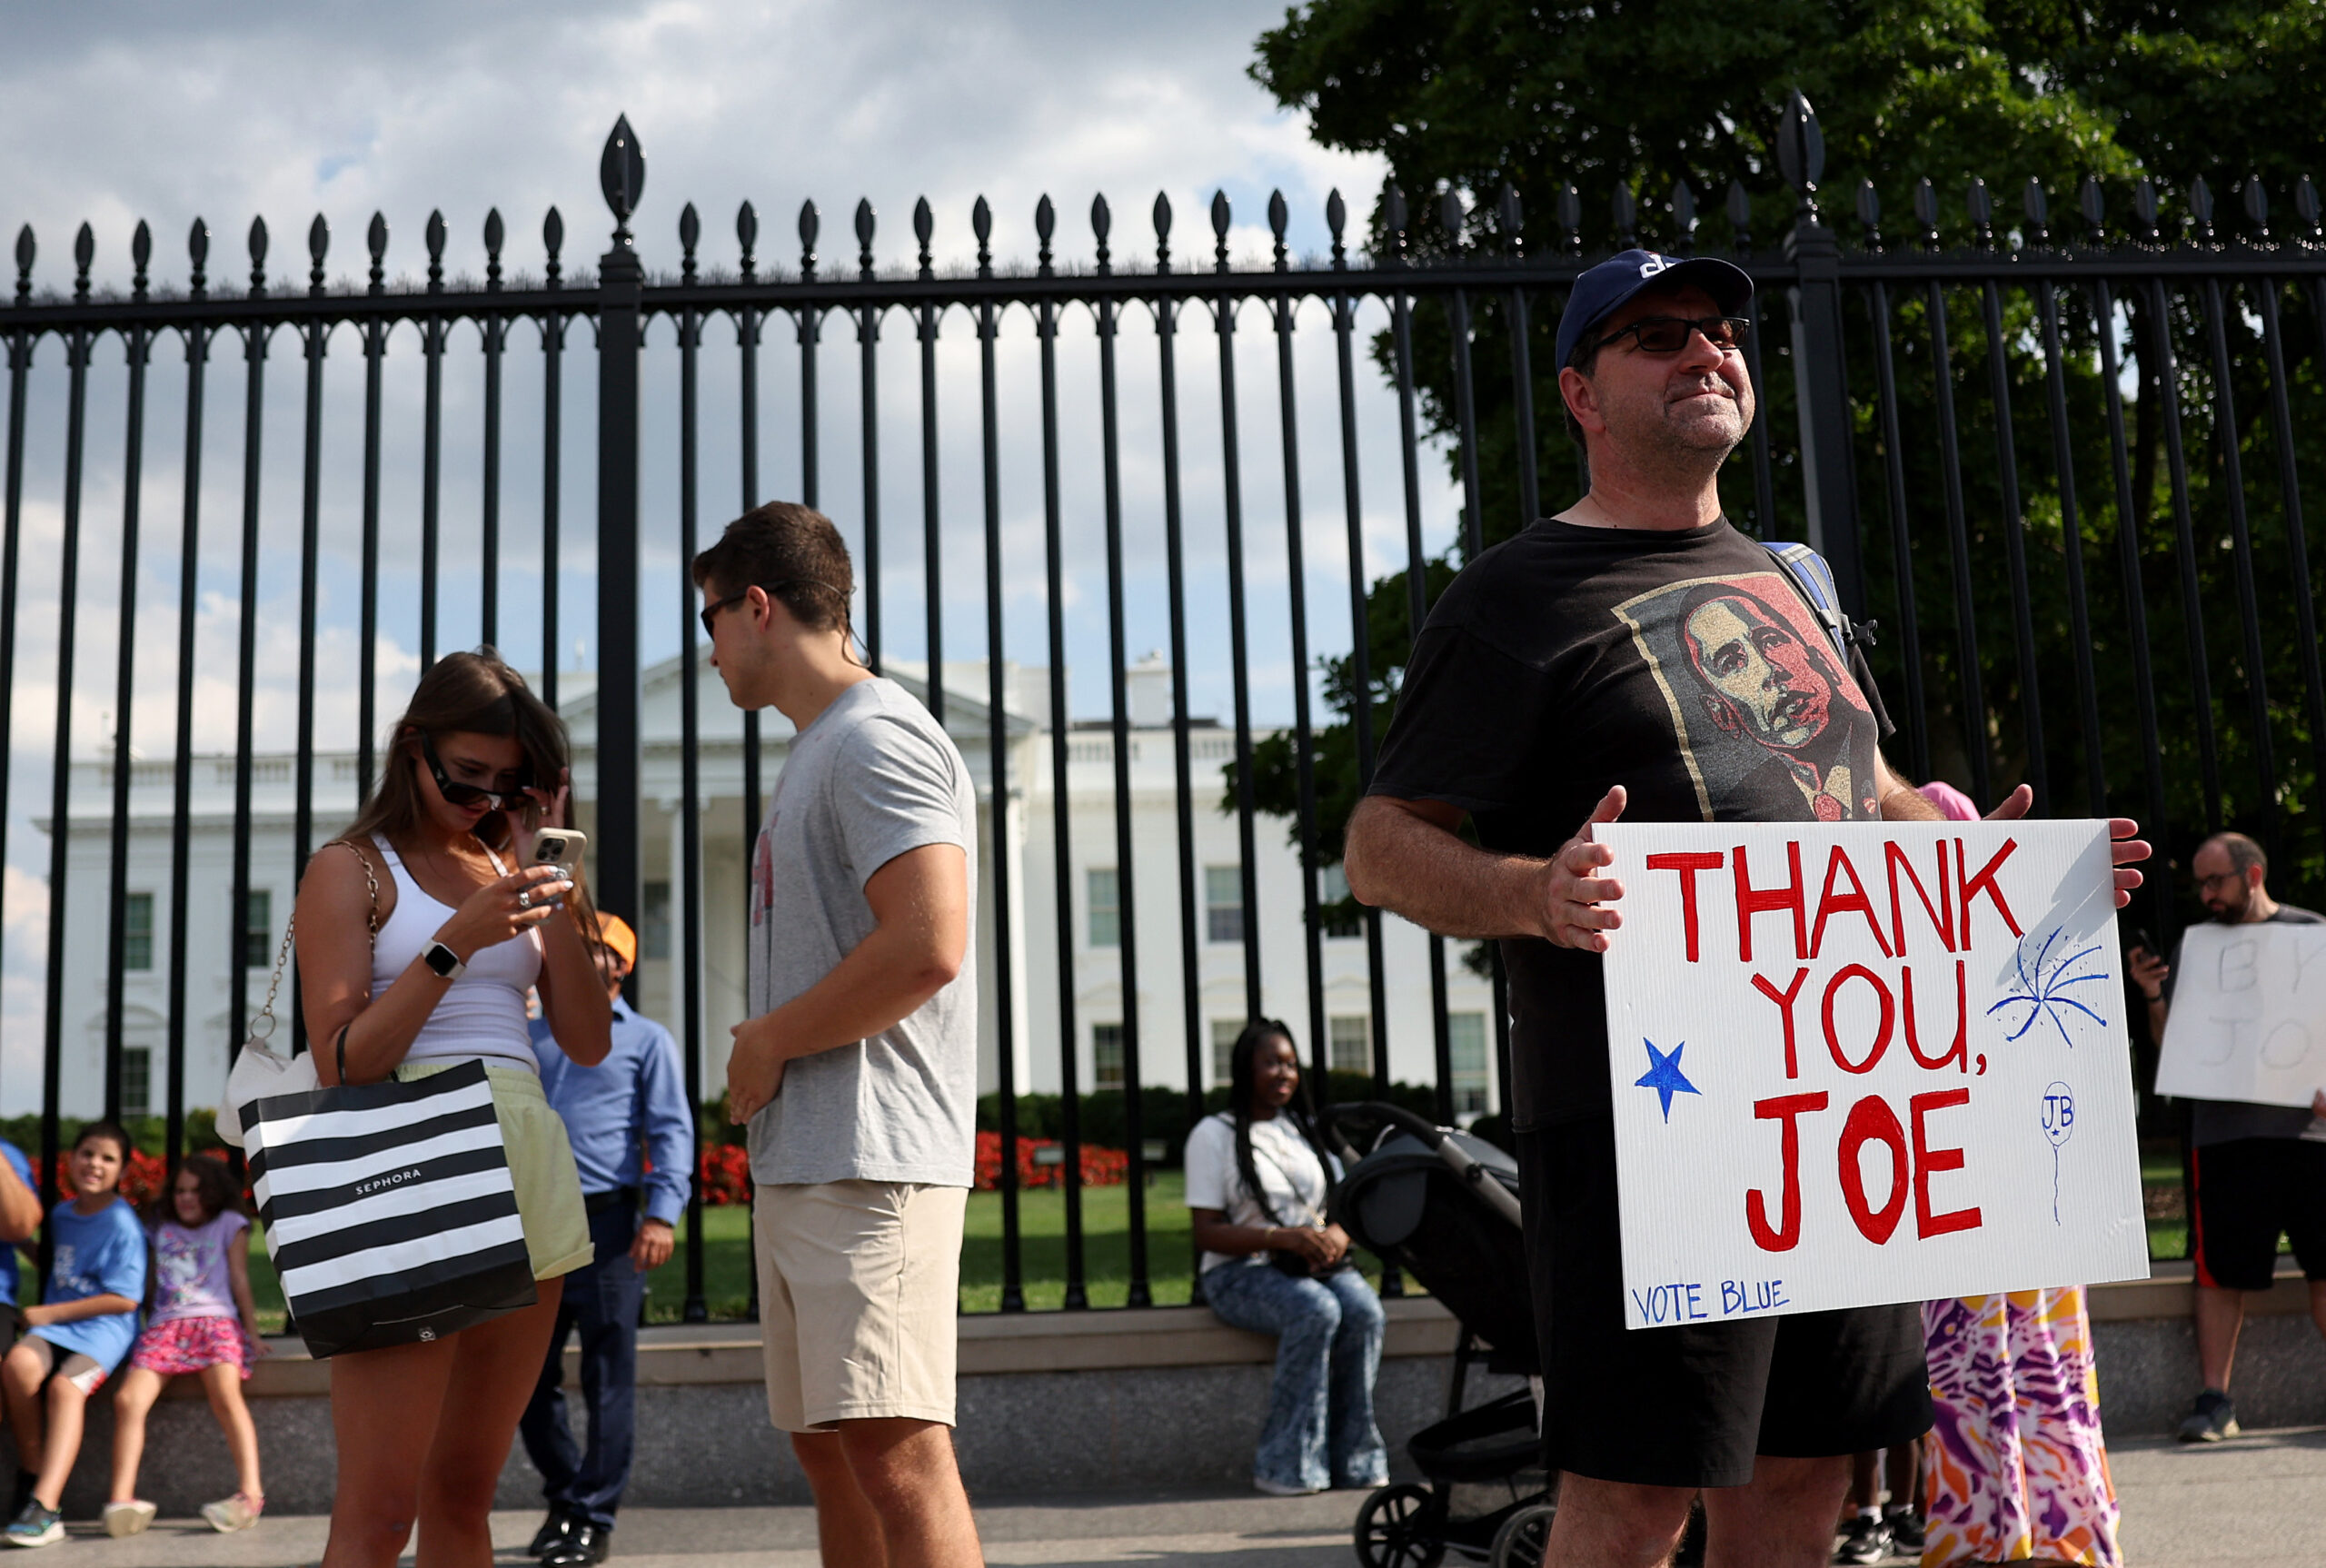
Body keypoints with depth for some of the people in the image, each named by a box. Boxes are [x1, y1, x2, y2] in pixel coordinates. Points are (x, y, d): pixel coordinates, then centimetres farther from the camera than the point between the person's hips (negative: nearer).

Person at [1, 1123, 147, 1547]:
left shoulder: (122, 1223, -5)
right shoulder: (61, 1215, 16)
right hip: (52, 1322, 5)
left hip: (103, 1327, -5)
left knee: (66, 1386, -32)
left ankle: (44, 1505, -42)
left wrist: (49, 1313, -9)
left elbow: (124, 1300, -10)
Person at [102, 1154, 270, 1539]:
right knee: (128, 1398, -23)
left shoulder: (229, 1224, 16)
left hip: (215, 1320, -4)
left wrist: (252, 1332, 6)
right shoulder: (160, 1227, 25)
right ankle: (121, 1500, -26)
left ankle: (250, 1493, -39)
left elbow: (239, 1279, 11)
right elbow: (150, 1283, 25)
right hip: (164, 1326, 4)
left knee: (226, 1393, -30)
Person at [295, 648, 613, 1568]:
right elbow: (342, 1063, -7)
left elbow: (587, 1043, 10)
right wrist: (457, 943, -14)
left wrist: (559, 905, 0)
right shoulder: (353, 869, 2)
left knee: (463, 1493, 11)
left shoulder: (508, 869, 18)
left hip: (528, 1171, 6)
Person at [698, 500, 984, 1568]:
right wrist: (765, 1047, 9)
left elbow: (927, 948, -22)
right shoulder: (818, 752, 21)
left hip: (868, 1159, -10)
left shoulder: (876, 737, -10)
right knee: (827, 1445, 13)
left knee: (894, 1447, -12)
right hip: (803, 1162, 10)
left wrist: (766, 1041, -11)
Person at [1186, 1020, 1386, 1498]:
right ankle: (1287, 1466, -27)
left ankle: (1354, 1459, -19)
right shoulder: (1214, 1135, 1)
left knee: (1364, 1309, -28)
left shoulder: (1306, 1130, 18)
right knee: (1316, 1311, -34)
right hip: (1241, 1273, -5)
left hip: (1316, 1266, 5)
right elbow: (1206, 1232, -7)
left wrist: (1336, 1235, -8)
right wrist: (1282, 1238, -20)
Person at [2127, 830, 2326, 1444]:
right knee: (2220, 1271, 0)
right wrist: (2154, 997, -6)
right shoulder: (2194, 946, 13)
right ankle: (2214, 1400, 5)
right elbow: (2171, 1043, 13)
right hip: (2222, 1132, 1)